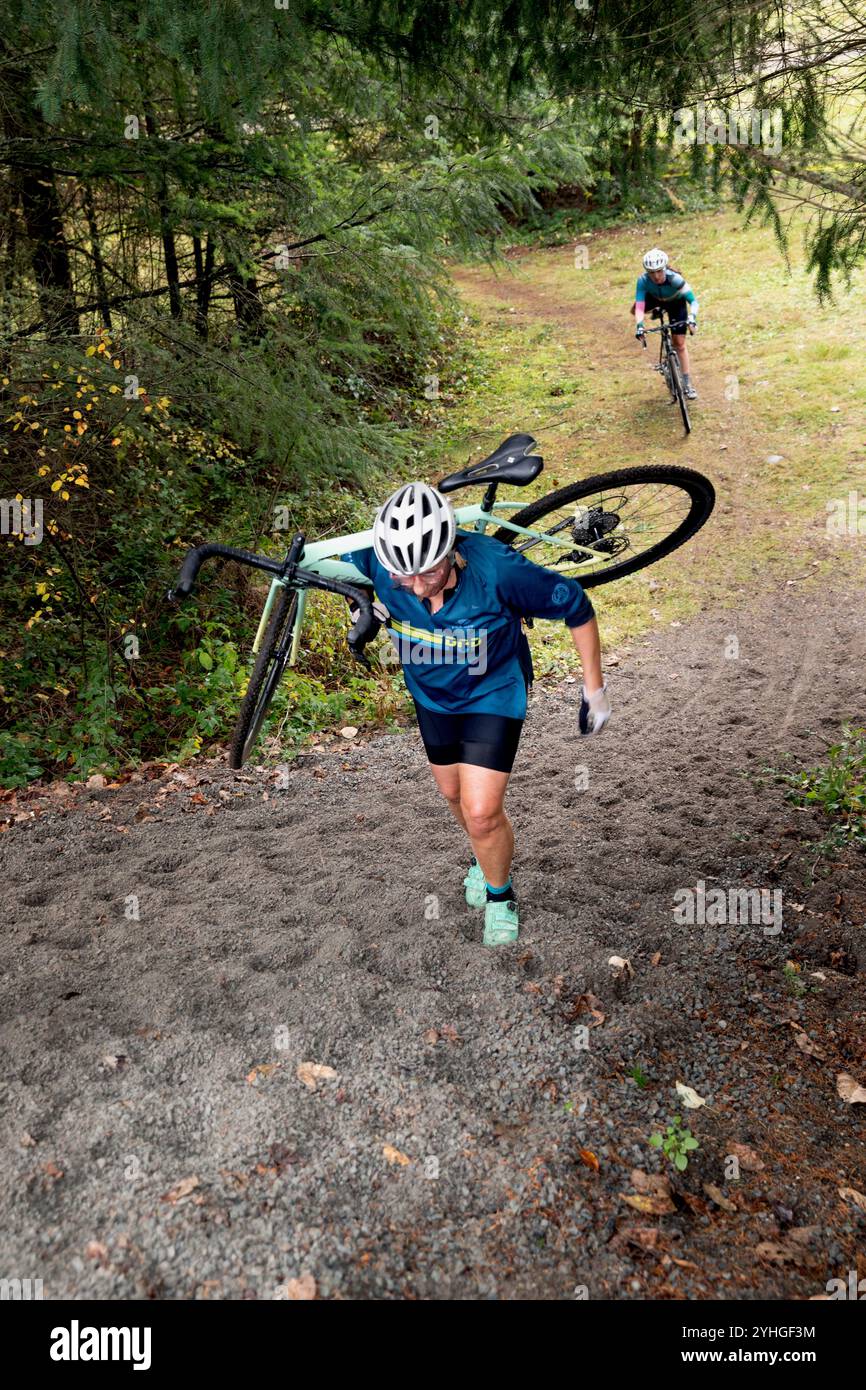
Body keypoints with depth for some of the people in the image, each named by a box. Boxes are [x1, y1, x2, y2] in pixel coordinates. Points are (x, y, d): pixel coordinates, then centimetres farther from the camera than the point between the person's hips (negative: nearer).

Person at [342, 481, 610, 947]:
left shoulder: (496, 569, -38)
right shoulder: (377, 561, -28)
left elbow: (576, 605, -22)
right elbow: (331, 563, 0)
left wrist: (594, 688, -15)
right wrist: (363, 605, -14)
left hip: (494, 691, -4)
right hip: (430, 693, 4)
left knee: (481, 811, -11)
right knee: (454, 793, 22)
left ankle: (500, 895, 21)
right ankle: (482, 858, 54)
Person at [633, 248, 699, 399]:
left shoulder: (675, 279, -40)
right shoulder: (643, 280, -35)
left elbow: (693, 301, -37)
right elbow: (639, 306, -39)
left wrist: (692, 317, -55)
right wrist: (639, 325, -56)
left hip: (676, 303, -3)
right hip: (656, 298, 3)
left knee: (679, 342, -8)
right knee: (634, 310, -20)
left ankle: (688, 383, 0)